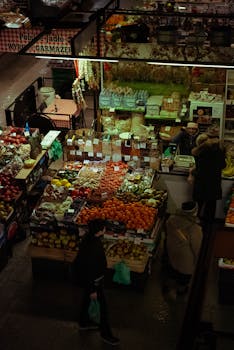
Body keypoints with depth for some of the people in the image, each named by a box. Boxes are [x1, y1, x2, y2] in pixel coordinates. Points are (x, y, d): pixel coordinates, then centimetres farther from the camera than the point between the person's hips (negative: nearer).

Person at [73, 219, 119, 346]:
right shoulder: (91, 248, -40)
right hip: (93, 280, -9)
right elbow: (89, 271, -30)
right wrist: (92, 290, -19)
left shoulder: (89, 237, -12)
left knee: (87, 298, 28)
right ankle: (105, 333, 26)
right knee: (103, 305, 8)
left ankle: (84, 322, 51)